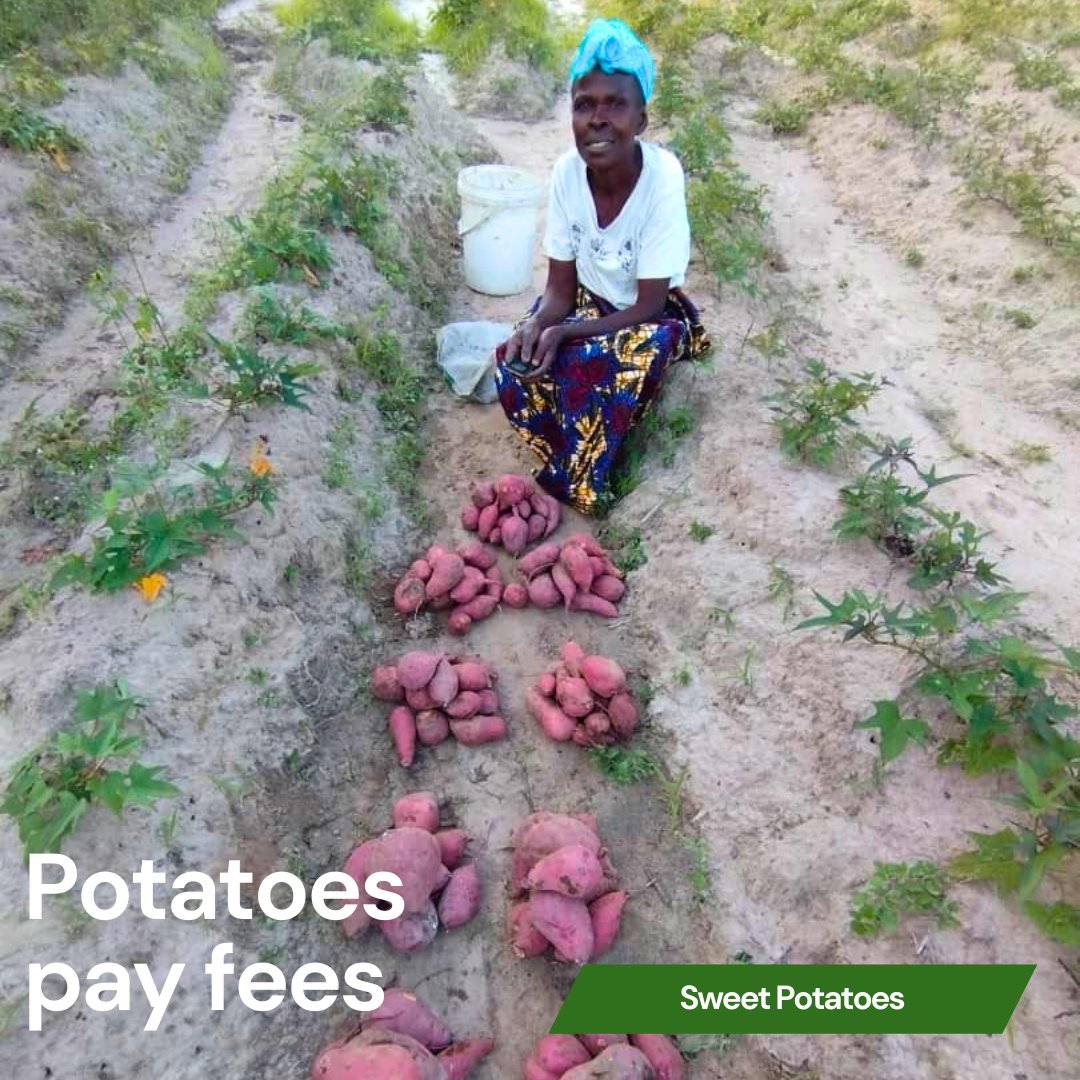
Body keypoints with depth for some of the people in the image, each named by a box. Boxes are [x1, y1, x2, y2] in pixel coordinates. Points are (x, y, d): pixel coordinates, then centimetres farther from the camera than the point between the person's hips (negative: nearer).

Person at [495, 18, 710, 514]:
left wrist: (564, 333, -32)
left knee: (592, 365, -35)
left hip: (650, 316, -3)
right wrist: (537, 325, -30)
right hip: (588, 302, 4)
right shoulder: (567, 171, -15)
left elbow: (648, 305, -24)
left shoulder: (662, 177, -27)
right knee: (515, 361, -23)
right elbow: (560, 286, -8)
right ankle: (572, 464, -1)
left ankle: (580, 483, -9)